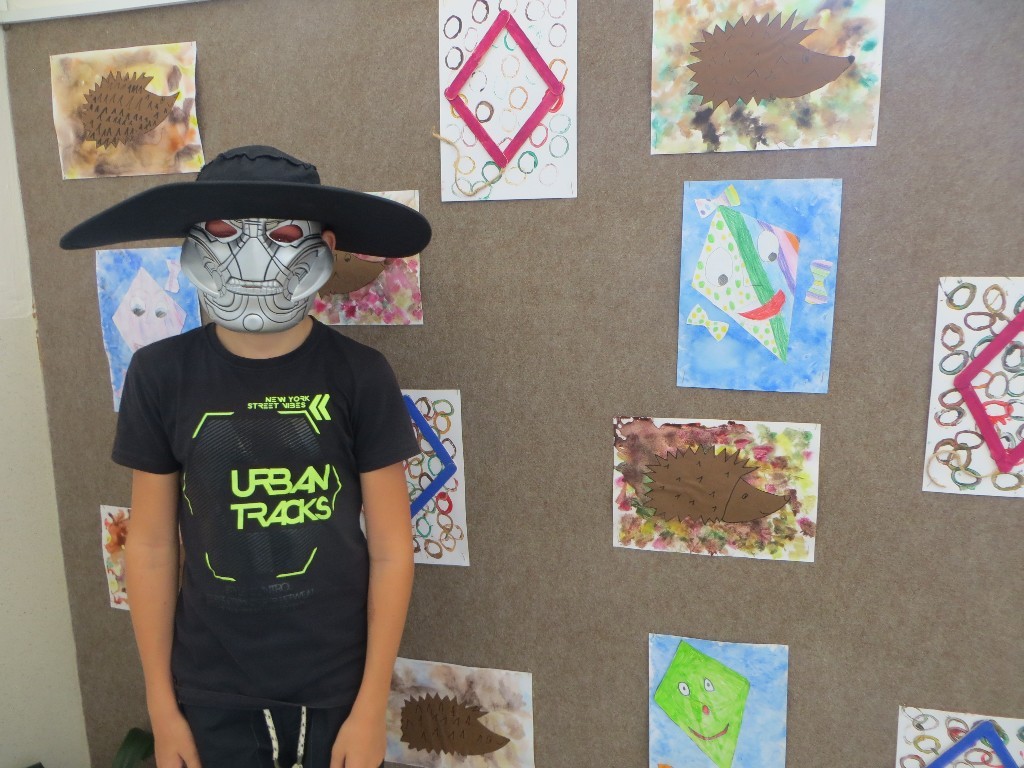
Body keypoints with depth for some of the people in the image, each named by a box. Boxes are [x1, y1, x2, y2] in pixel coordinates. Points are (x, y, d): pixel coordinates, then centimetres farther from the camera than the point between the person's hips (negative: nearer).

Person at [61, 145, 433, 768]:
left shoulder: (360, 375, -12)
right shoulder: (161, 375, -8)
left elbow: (391, 550, -8)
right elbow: (151, 546, -1)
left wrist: (372, 708, -6)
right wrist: (161, 705, 3)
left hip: (337, 688, -1)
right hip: (211, 694, 1)